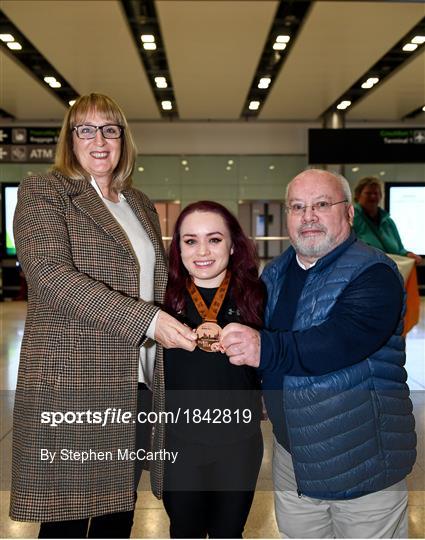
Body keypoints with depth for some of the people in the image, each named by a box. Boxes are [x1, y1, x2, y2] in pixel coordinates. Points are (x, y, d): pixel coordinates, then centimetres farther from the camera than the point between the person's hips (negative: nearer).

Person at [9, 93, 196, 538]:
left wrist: (189, 331, 6)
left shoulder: (141, 205, 17)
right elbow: (51, 275, -17)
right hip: (71, 388, -6)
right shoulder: (43, 192, -2)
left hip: (137, 384, 6)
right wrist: (147, 320, -22)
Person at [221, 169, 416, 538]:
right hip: (292, 455, 6)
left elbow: (344, 338, -33)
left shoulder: (373, 273, -15)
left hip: (363, 462, -6)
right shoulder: (275, 275, 7)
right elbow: (253, 336, 18)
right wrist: (220, 335, -3)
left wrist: (266, 349, -43)